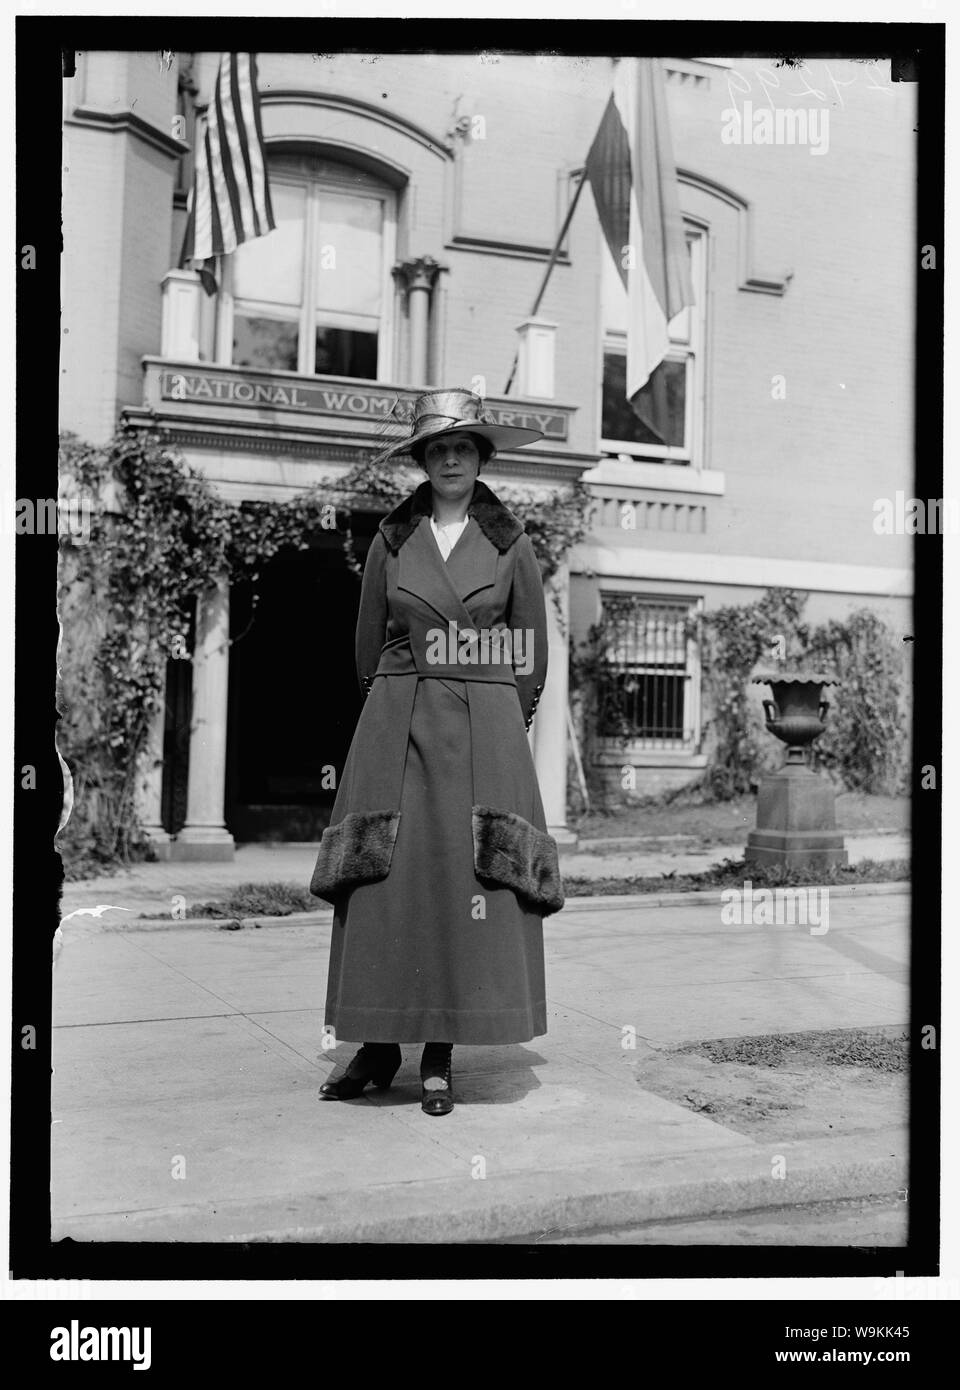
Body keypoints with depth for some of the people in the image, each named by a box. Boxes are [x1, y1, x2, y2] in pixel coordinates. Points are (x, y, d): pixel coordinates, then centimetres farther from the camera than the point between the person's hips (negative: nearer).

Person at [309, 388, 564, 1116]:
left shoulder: (512, 544, 4)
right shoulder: (391, 542, 7)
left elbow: (533, 656, 9)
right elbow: (369, 648, 14)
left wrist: (499, 727, 9)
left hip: (485, 734, -1)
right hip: (395, 728, 1)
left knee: (470, 886, -2)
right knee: (385, 885, 0)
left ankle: (441, 1056, 8)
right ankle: (378, 1046, 13)